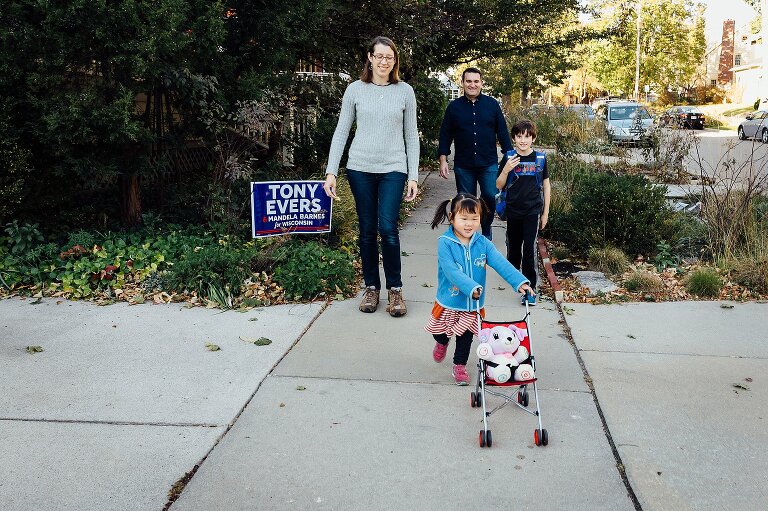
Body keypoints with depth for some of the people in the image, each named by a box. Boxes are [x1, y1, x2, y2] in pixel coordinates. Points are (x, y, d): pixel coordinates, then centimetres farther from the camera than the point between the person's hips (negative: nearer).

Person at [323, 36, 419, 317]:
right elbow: (341, 131, 4)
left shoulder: (405, 91, 5)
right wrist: (331, 171, -3)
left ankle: (395, 288, 5)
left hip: (393, 169, -1)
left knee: (388, 229, -11)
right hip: (360, 168, 1)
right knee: (367, 231, 6)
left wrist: (413, 176, 1)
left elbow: (411, 136, 8)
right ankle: (371, 287, 20)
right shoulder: (355, 89, 4)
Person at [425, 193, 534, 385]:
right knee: (439, 332, 18)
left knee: (465, 337, 15)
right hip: (448, 302, -2)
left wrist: (520, 282, -31)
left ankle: (459, 366, 37)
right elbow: (451, 271, -29)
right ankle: (442, 343, 54)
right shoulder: (445, 243, -20)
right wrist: (472, 287, -41)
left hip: (473, 305, 2)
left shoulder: (483, 243, -9)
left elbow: (501, 263, -17)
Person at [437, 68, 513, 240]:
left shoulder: (492, 104, 4)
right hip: (463, 166, 0)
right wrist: (443, 160, -1)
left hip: (489, 164, 0)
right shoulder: (454, 107, 4)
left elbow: (502, 132, 6)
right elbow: (445, 135, 5)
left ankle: (486, 228, 16)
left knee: (491, 197, -8)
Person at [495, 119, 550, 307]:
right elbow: (499, 186, 1)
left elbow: (546, 186, 6)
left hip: (533, 209, -2)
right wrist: (506, 170, -18)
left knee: (529, 247, -9)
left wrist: (545, 212, 5)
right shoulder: (509, 158, -2)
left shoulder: (540, 158, -1)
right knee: (513, 244, 15)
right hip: (513, 210, 2)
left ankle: (530, 288, -6)